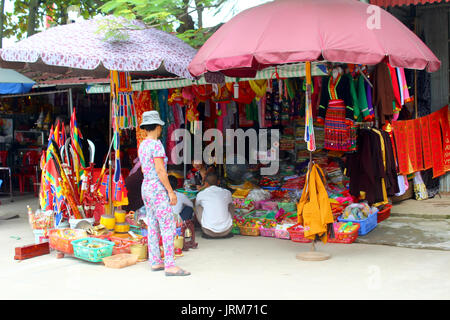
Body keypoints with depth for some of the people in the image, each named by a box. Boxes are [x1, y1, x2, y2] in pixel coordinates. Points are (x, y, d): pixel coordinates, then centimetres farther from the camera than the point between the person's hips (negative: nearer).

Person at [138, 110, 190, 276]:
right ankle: (170, 266, -11)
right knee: (168, 227, -9)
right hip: (158, 190, -9)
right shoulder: (156, 144, -17)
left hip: (146, 188, 9)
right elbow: (160, 170, -22)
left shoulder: (142, 145, 11)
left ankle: (155, 262, 17)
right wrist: (171, 191, -18)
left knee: (153, 226, 12)